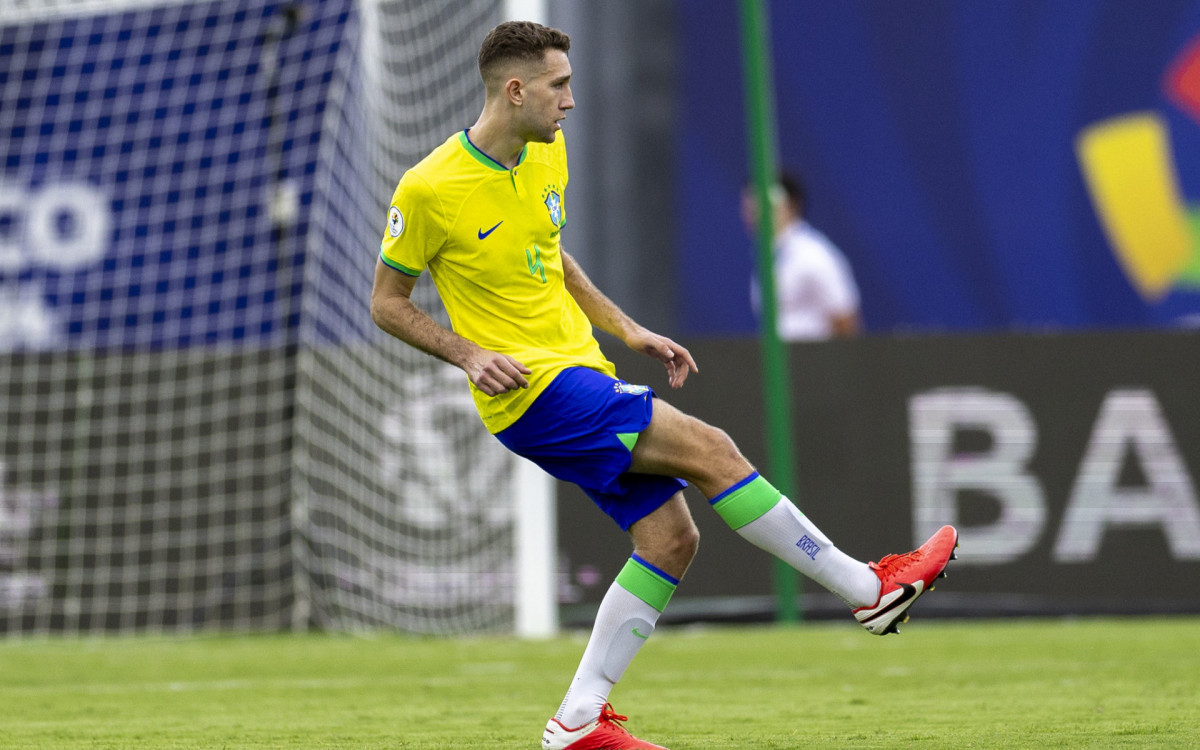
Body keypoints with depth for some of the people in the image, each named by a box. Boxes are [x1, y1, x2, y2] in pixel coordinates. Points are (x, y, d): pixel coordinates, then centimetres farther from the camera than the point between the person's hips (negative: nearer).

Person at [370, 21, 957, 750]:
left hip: (582, 374, 8)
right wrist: (470, 355, -17)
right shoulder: (429, 190, -14)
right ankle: (870, 587, -9)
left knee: (671, 538, 1)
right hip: (533, 391, -8)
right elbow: (387, 302, -4)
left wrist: (627, 329, 14)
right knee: (707, 448, -17)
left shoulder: (549, 153, 8)